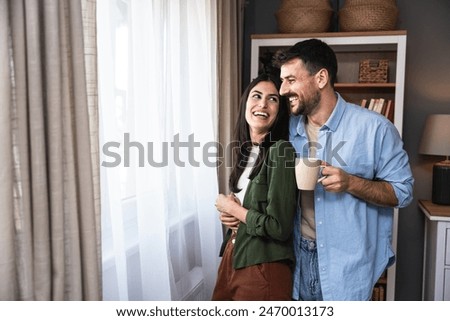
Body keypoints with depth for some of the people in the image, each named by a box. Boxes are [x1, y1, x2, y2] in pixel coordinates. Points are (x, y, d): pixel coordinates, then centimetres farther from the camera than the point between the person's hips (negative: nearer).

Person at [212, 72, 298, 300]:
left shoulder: (281, 151, -18)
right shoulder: (245, 149, 6)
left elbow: (279, 227, -23)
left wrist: (232, 208, -11)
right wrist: (227, 213, -2)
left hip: (263, 267, -8)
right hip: (233, 255, 8)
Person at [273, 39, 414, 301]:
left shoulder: (375, 128, -13)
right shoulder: (289, 128, 2)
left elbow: (402, 191, -9)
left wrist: (350, 183, -24)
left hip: (349, 262, -4)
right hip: (300, 256, 5)